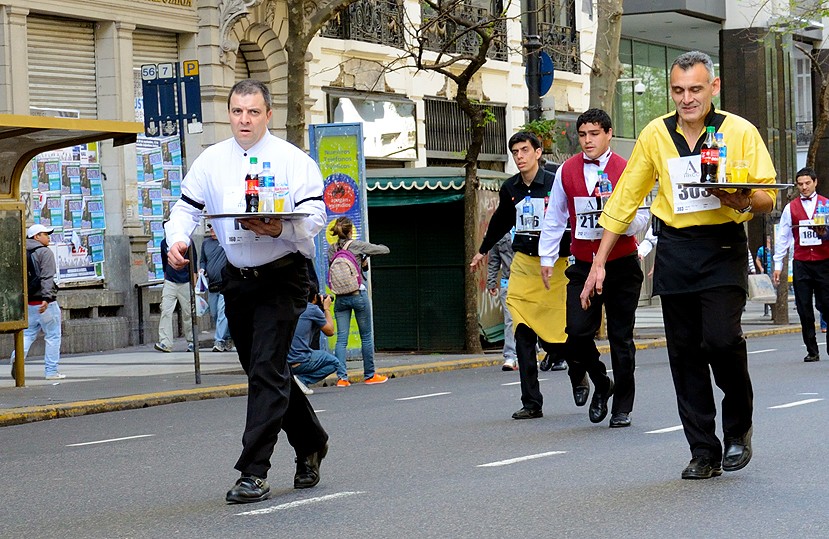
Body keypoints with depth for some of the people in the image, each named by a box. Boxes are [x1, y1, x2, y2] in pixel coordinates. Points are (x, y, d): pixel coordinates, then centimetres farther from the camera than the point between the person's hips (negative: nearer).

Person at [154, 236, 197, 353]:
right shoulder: (164, 243, 8)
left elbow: (194, 260, 3)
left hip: (185, 283, -3)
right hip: (169, 282, 3)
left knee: (188, 314, 3)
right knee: (165, 311, -11)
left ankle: (191, 342, 15)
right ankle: (165, 343, -15)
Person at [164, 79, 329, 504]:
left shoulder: (293, 159, -5)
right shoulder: (211, 161, 8)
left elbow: (315, 214, -10)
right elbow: (186, 207, 10)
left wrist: (280, 229, -29)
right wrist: (178, 240, -11)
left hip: (282, 278, -5)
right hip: (237, 279, 6)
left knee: (267, 372, -12)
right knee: (265, 371, 14)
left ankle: (254, 473, -11)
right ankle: (310, 445, 34)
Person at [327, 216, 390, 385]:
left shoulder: (331, 249, 4)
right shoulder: (357, 245, -6)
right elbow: (385, 250, 0)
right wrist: (366, 254, 18)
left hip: (340, 298, 3)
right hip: (358, 294, -3)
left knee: (341, 338, 2)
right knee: (366, 336, 8)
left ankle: (341, 377, -6)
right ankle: (369, 375, 14)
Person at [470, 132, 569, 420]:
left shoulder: (554, 183, -8)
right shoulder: (510, 188, 8)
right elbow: (501, 222, 27)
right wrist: (483, 250, 39)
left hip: (553, 264, -5)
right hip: (523, 265, 5)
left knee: (553, 336, -6)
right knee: (523, 337, -2)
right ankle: (531, 403, 0)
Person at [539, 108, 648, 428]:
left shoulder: (627, 171, -3)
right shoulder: (567, 171, 5)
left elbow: (641, 219, -4)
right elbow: (554, 218, 14)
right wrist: (547, 258, 12)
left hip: (622, 266, -2)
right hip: (583, 266, 2)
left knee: (621, 338, 3)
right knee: (577, 332, -11)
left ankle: (622, 408, 13)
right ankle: (600, 384, 16)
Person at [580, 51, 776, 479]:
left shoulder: (740, 132, -1)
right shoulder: (655, 134, 6)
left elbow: (768, 197, 2)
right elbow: (624, 199, 11)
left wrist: (744, 201, -22)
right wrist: (599, 262, 9)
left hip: (724, 248, -3)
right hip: (675, 248, 3)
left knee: (721, 338, -19)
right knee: (685, 352, 3)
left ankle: (739, 426, 7)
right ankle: (704, 453, 12)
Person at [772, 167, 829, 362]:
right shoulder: (791, 208, 9)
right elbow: (782, 237, 10)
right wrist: (778, 264, 5)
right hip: (801, 264, 1)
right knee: (804, 309, 0)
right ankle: (812, 351, 6)